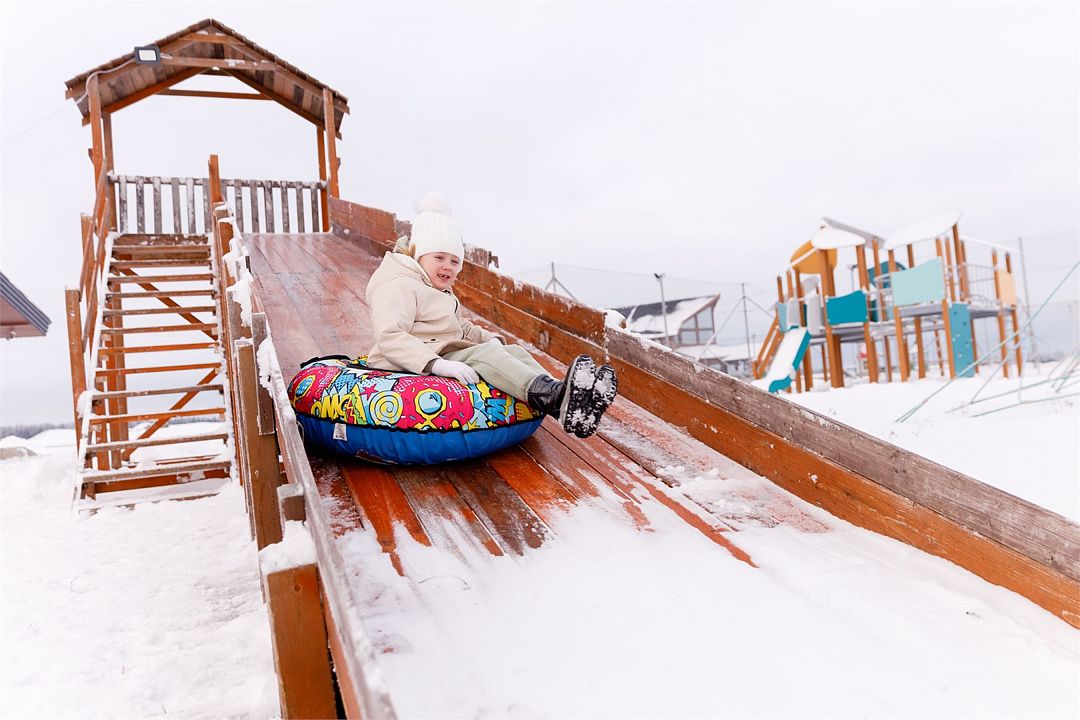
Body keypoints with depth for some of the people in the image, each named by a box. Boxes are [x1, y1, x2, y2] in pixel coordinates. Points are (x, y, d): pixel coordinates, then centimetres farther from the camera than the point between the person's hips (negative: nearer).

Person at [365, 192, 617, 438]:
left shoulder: (443, 293, 27)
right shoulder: (399, 285, -8)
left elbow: (461, 327, 33)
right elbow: (390, 338, -23)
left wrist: (492, 339, 10)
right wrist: (438, 364, -36)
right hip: (416, 370, -9)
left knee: (512, 351, -12)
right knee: (483, 354, -31)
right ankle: (555, 398, -53)